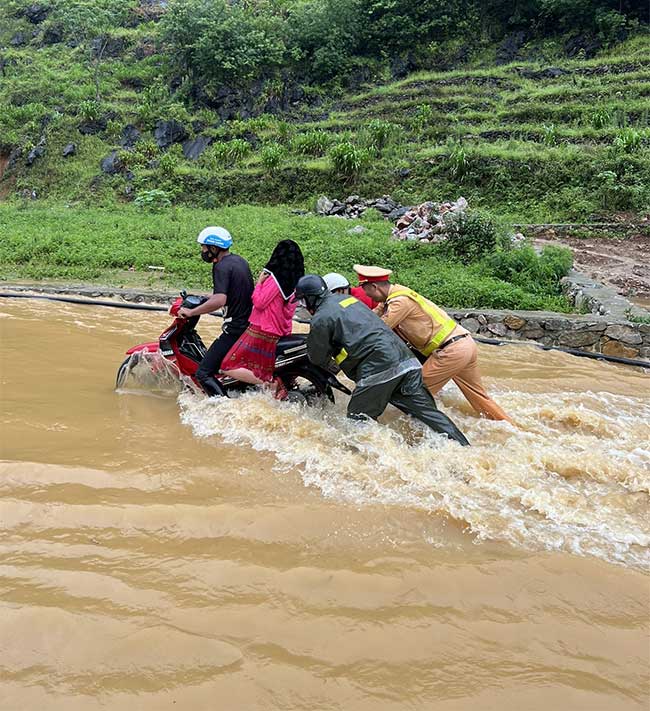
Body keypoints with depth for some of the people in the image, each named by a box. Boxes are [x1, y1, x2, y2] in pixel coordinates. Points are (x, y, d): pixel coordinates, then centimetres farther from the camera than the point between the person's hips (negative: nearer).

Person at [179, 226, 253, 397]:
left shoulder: (221, 267, -16)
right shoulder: (239, 260, 12)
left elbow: (219, 301, -31)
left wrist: (191, 312, -22)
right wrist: (210, 298, 28)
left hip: (235, 328, -10)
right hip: (250, 324, 10)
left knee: (203, 373, -10)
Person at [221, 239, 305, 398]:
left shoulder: (274, 279, -15)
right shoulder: (296, 283, 8)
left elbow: (259, 303, -15)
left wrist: (259, 282, -4)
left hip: (260, 331, -8)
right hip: (280, 335, 8)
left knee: (228, 368, -8)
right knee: (262, 370, 24)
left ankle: (271, 383, -15)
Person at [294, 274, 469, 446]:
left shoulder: (320, 318, -1)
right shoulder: (347, 298, 24)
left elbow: (317, 357, 8)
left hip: (379, 371, -8)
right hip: (407, 361, 8)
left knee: (358, 420, 7)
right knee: (427, 411, 7)